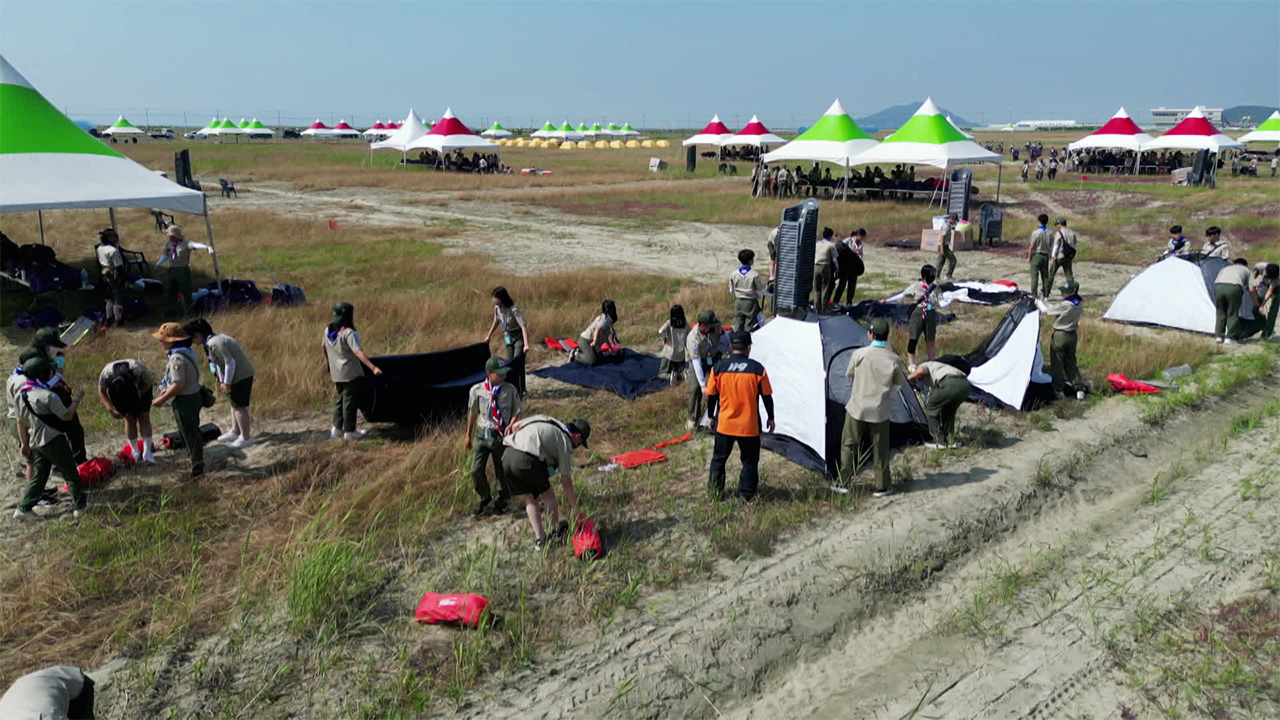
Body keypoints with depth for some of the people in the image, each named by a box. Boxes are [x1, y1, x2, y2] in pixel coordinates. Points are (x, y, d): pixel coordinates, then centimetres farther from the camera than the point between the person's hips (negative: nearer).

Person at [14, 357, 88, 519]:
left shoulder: (21, 395, 5)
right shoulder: (47, 396, -21)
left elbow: (20, 422, 12)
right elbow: (66, 416, -17)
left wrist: (24, 443, 19)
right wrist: (76, 399, -5)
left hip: (35, 442, 8)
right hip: (53, 440, -8)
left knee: (38, 476, 17)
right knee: (70, 473, 5)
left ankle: (23, 508, 16)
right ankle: (81, 505, 12)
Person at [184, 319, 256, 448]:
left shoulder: (214, 344, -23)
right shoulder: (214, 338, 7)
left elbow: (230, 362, -24)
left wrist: (227, 383, -15)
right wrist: (221, 381, 16)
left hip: (241, 375, -10)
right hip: (238, 373, 10)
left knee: (239, 406, 0)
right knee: (234, 404, 21)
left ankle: (246, 437, 10)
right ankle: (235, 432, 34)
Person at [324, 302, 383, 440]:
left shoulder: (327, 330, 3)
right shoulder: (348, 333, -21)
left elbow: (324, 347, 17)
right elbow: (358, 352, -30)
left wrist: (329, 364, 32)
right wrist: (373, 367, -36)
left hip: (336, 373, 8)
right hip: (350, 373, -8)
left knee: (340, 398, 21)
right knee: (350, 401, 3)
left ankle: (337, 428, 24)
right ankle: (350, 431, 10)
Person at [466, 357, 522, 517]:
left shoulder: (510, 390, -7)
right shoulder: (477, 390, -5)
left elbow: (517, 412, -1)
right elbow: (472, 413, 7)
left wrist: (511, 426, -21)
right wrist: (469, 435, 14)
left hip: (501, 436, -1)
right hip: (482, 435, 1)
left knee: (502, 471, 11)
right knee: (476, 471, -1)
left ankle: (503, 501, 38)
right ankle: (484, 498, 28)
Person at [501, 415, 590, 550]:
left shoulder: (543, 419, 25)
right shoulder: (565, 442, 9)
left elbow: (514, 427, 23)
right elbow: (566, 481, 10)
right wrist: (576, 509, 19)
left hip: (507, 456, 7)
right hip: (527, 461, -6)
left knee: (530, 497, 22)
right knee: (549, 496, 18)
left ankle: (539, 539, 19)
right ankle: (557, 531, 34)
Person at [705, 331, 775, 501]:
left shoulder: (718, 368, -6)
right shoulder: (757, 369, -9)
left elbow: (711, 396, 2)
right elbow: (767, 397, -1)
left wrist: (711, 417, 17)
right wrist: (771, 418, 13)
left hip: (724, 424, 1)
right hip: (749, 426, -1)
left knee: (719, 458, 17)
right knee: (749, 460, 14)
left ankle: (715, 492, 24)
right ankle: (746, 494, 18)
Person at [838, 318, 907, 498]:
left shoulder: (858, 354, -12)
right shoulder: (893, 360, -9)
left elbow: (849, 376, 4)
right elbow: (897, 385, 4)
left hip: (857, 408, -1)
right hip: (880, 411, 1)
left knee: (849, 446, 12)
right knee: (880, 449, 11)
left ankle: (843, 484, 17)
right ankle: (882, 487, 19)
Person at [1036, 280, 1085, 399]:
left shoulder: (1065, 305, -25)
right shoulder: (1080, 304, 1)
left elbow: (1047, 310, -13)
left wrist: (1038, 302, 5)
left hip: (1060, 336, -7)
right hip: (1073, 335, 7)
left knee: (1057, 364, 5)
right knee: (1071, 362, 17)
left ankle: (1058, 391, 9)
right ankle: (1079, 389, 17)